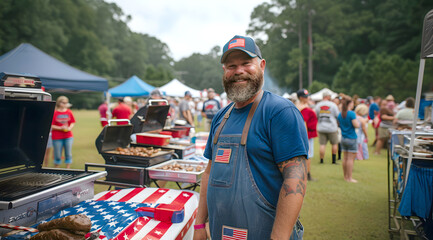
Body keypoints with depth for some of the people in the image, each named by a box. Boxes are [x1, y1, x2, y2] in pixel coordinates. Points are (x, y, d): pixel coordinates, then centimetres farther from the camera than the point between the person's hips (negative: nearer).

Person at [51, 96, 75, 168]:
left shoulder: (69, 112, 6)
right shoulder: (54, 113, -4)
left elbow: (73, 122, 11)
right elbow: (51, 125, -6)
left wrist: (70, 128, -8)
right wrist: (60, 128, -16)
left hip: (68, 136, 3)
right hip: (57, 137, -3)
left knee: (68, 154, 2)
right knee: (57, 155, 4)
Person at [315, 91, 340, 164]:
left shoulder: (318, 105, 3)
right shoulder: (333, 105, -5)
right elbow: (338, 116, -2)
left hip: (321, 128, 3)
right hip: (332, 128, -3)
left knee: (322, 144, 4)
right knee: (335, 143, 11)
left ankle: (321, 160, 4)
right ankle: (334, 160, 15)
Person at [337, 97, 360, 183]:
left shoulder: (340, 114, 6)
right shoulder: (351, 114, -15)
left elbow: (339, 125, 16)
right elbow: (356, 125, -17)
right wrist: (357, 120, 0)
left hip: (343, 138, 7)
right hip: (351, 138, -7)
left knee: (345, 158, 12)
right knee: (351, 158, -1)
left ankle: (345, 176, 20)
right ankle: (349, 178, 2)